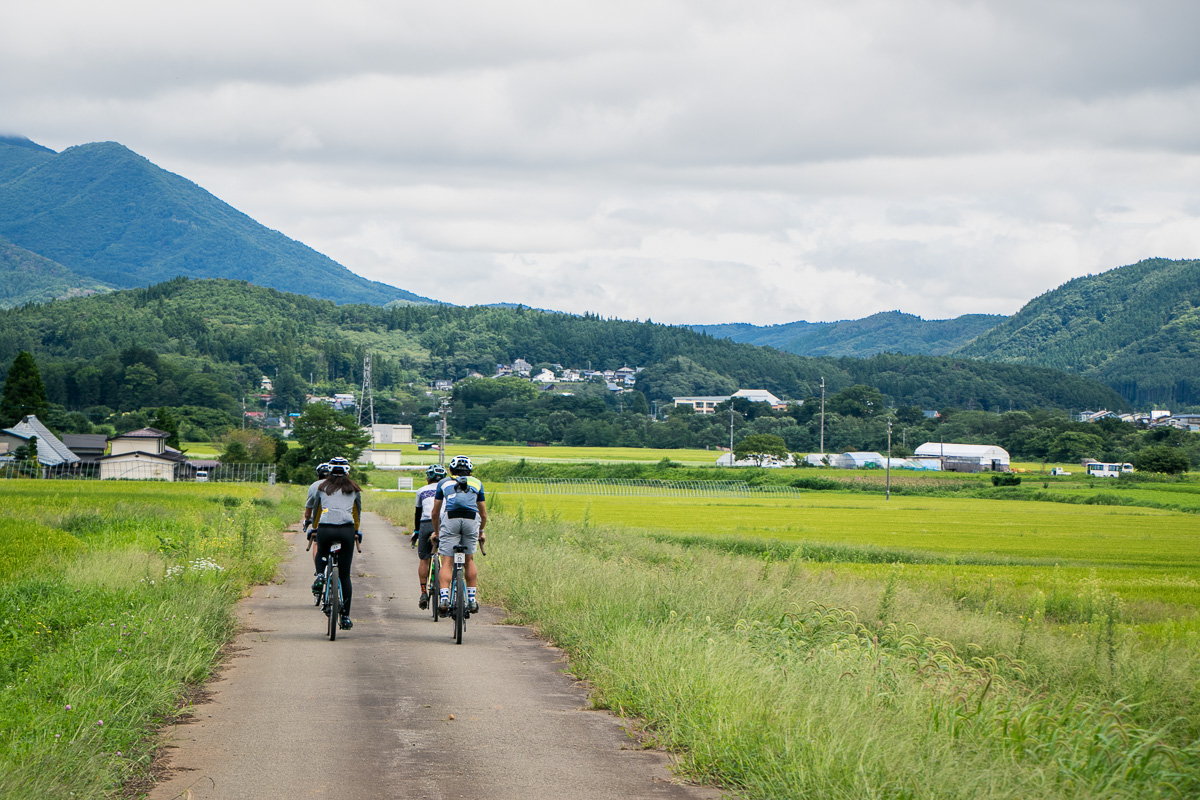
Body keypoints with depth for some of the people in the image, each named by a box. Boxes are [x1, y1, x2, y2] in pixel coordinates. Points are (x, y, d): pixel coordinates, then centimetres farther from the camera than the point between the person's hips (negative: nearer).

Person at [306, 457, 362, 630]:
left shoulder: (322, 488, 19)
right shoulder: (354, 489, 20)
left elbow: (315, 511, 29)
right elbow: (357, 513, 31)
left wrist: (314, 528, 46)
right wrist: (356, 532, 47)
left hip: (325, 529, 0)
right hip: (346, 530, 0)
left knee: (321, 554, 36)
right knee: (345, 575, 6)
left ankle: (320, 574, 5)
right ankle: (345, 617, 1)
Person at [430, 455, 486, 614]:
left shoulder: (444, 482, 26)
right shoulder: (477, 483, 27)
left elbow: (435, 513, 29)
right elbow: (484, 514, 32)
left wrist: (436, 531, 44)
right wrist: (481, 532, 48)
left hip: (450, 519, -1)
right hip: (472, 520, 1)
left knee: (447, 562, -1)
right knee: (469, 560, 17)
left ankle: (444, 598, -17)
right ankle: (472, 599, 15)